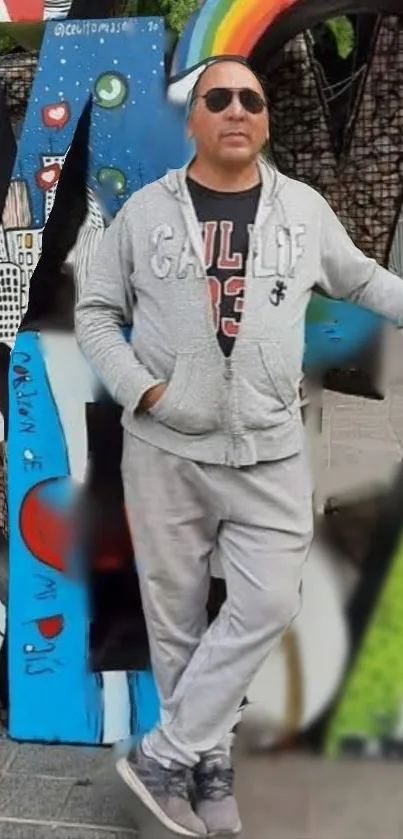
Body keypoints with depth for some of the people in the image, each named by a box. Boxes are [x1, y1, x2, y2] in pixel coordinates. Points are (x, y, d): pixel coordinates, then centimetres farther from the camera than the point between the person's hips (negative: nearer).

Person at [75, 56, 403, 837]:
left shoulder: (304, 208, 6)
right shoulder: (145, 209, 3)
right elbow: (94, 313, 5)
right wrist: (139, 389, -9)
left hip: (268, 452, 1)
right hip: (163, 448, -1)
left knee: (268, 603, -5)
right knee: (176, 614, 7)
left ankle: (163, 754, 12)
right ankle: (207, 764, 27)